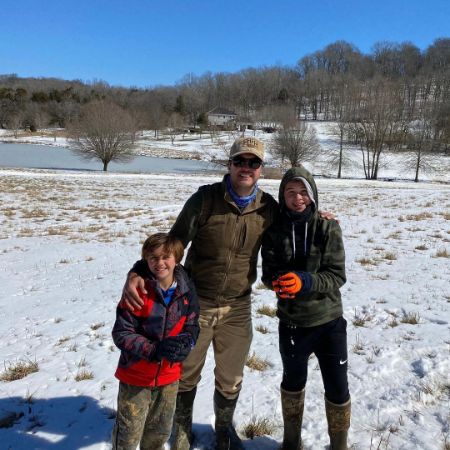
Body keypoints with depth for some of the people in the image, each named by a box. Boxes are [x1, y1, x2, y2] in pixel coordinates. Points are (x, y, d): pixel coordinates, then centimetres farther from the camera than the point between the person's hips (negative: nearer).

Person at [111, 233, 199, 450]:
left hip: (169, 375, 4)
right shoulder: (138, 290, -19)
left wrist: (184, 343, -22)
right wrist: (153, 350, -29)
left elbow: (192, 327, 0)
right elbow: (121, 333, -17)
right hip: (136, 376, -4)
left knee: (160, 430, 24)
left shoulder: (187, 290, -8)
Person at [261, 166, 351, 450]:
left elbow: (337, 275, -13)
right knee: (293, 382, 21)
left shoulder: (328, 227, -10)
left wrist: (305, 282, -30)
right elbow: (268, 273, -5)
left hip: (329, 320, -1)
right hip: (291, 322, 1)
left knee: (337, 388, 11)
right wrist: (279, 282, -27)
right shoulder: (274, 230, -6)